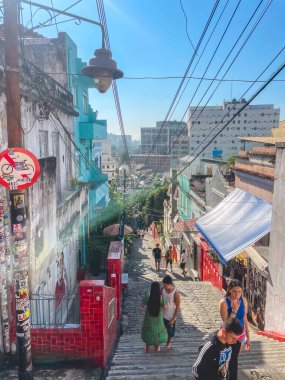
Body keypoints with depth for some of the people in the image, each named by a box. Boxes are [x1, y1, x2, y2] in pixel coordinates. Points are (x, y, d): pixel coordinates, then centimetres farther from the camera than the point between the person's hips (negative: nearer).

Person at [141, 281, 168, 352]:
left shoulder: (147, 297, -26)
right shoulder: (161, 297, -26)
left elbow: (142, 305, -9)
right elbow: (164, 307, -9)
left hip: (149, 318, 0)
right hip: (158, 318, 0)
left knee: (148, 330, 24)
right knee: (158, 330, 25)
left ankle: (147, 348, 40)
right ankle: (157, 347, 43)